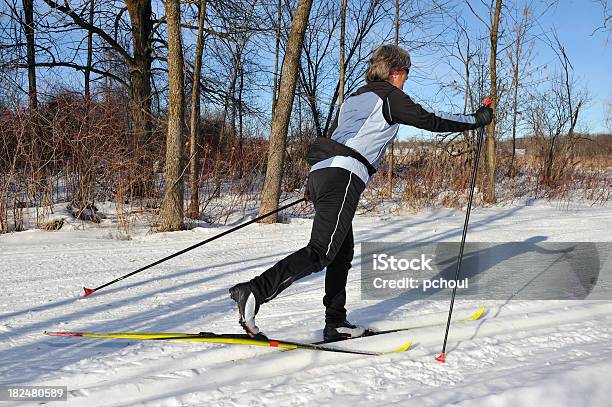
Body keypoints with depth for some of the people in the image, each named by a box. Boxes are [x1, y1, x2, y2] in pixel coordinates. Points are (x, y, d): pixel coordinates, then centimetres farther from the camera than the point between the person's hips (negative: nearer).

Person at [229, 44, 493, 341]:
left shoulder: (353, 98, 29)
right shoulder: (389, 96, 6)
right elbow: (431, 121, 5)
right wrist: (477, 119, 17)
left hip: (319, 172, 9)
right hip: (344, 176, -9)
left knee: (342, 253, 13)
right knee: (321, 252, -15)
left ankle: (335, 323, 14)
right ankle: (254, 291, -27)